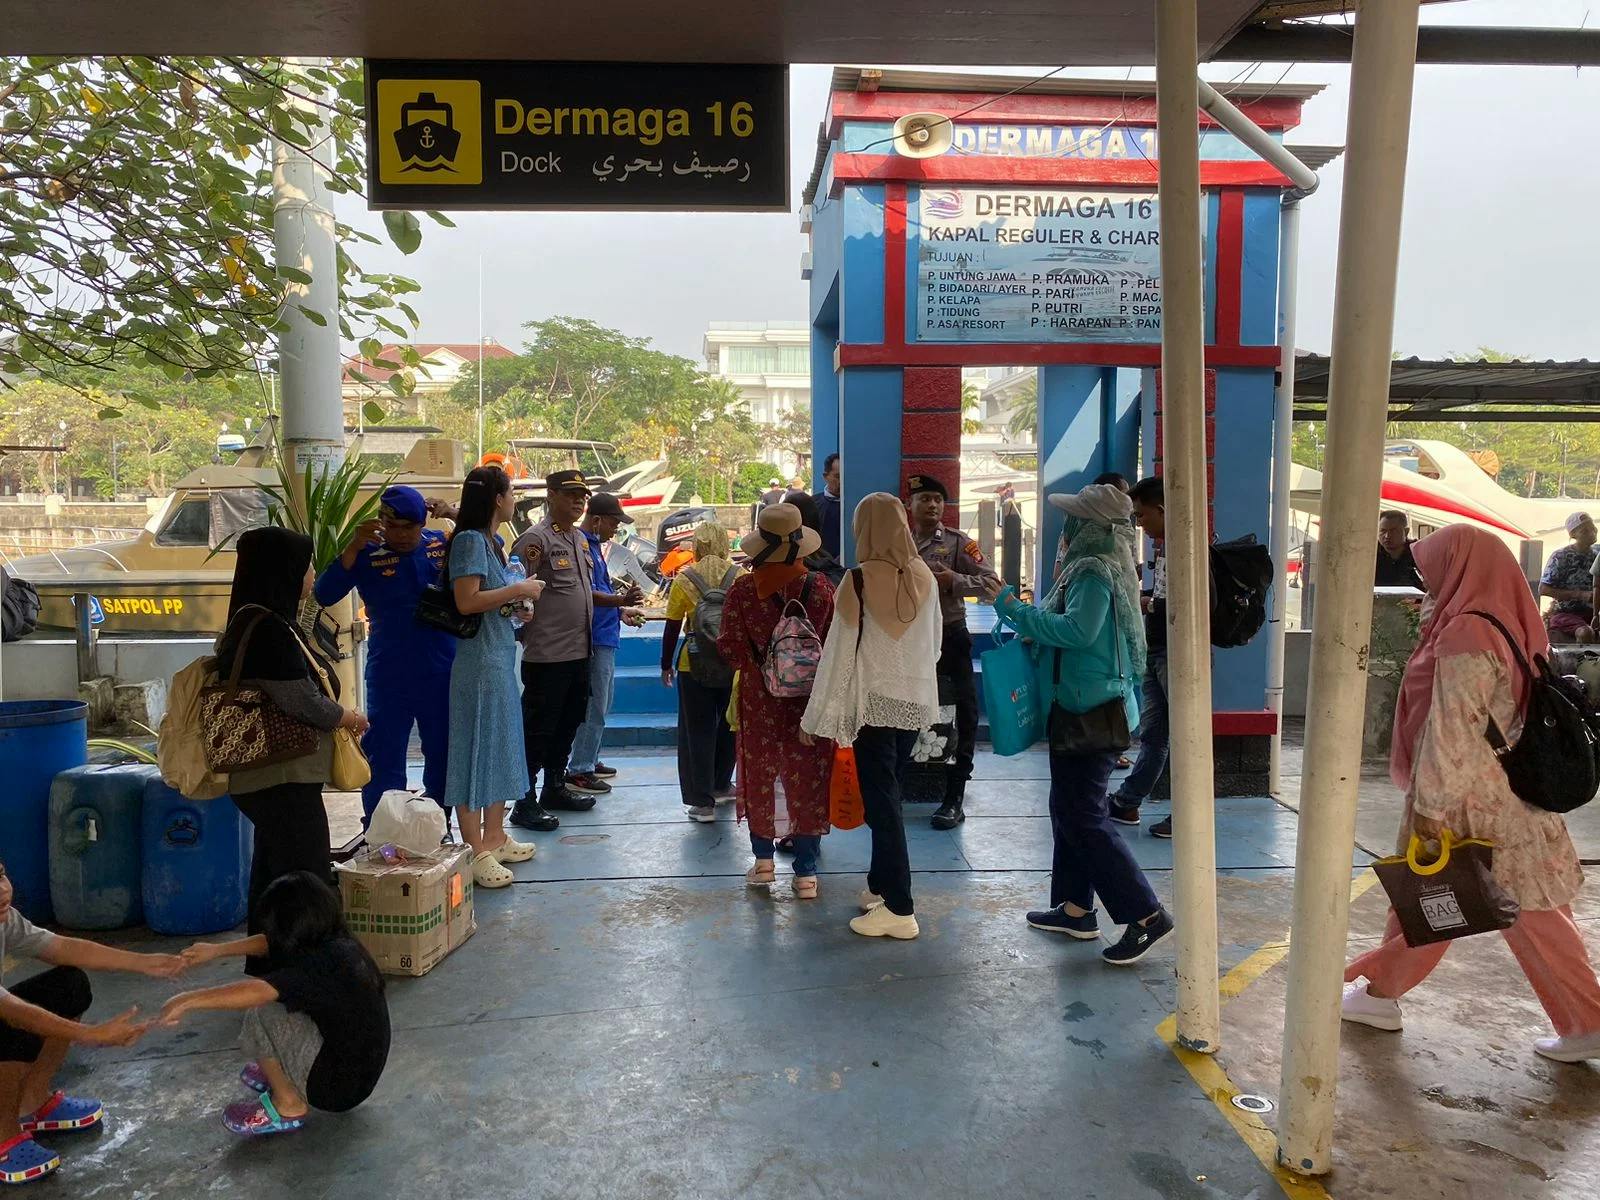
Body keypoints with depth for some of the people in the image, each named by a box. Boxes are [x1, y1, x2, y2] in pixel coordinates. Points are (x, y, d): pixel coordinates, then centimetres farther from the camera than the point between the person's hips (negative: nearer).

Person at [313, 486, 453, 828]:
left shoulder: (443, 543, 1)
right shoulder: (367, 553, -6)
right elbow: (323, 595, -15)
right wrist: (354, 546, -24)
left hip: (443, 673, 3)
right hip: (390, 677, -3)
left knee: (443, 755, 16)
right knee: (384, 761, 4)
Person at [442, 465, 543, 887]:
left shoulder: (488, 540, 15)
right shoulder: (470, 540, -13)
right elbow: (466, 601, -22)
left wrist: (519, 598, 6)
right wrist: (517, 589, -15)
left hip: (500, 657, 10)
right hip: (480, 659, -10)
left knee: (500, 746, 16)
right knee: (475, 749, -3)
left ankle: (495, 837, 27)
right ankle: (475, 851, 4)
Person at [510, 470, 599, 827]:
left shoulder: (580, 539, 15)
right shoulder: (536, 539, -12)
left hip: (579, 652, 9)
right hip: (547, 654, -9)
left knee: (569, 723, 18)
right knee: (537, 728, -1)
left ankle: (555, 788, 32)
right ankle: (525, 802, 8)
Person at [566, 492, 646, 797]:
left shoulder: (593, 544, 16)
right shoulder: (581, 545, -16)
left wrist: (622, 610, 17)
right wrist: (620, 600, -35)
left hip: (605, 636, 11)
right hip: (595, 637, -11)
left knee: (601, 704, 18)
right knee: (594, 706, -5)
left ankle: (589, 761, 29)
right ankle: (579, 771, 2)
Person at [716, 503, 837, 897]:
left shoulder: (742, 590, -12)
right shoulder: (822, 588, -10)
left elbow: (730, 649, -10)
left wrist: (757, 665, 8)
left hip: (759, 702, 0)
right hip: (810, 703, 0)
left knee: (759, 777, 17)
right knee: (807, 781, 8)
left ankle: (763, 860, 26)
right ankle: (805, 872, 13)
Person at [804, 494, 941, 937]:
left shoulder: (860, 579, -14)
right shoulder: (925, 577, 1)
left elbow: (840, 649, -12)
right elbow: (934, 643, 11)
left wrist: (818, 715, -5)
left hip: (874, 702, -5)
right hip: (916, 700, 6)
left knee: (881, 802, 0)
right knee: (887, 797, 18)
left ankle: (899, 909, 3)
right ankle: (881, 884, 29)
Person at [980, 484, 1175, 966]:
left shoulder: (1094, 573, -18)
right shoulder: (1088, 568, 12)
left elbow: (1079, 632, -31)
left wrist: (1014, 609, -24)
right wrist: (1025, 622, 7)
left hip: (1094, 710, -10)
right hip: (1079, 706, 10)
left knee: (1084, 818, -5)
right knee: (1068, 809, 16)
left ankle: (1146, 915, 1)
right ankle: (1075, 909, 26)